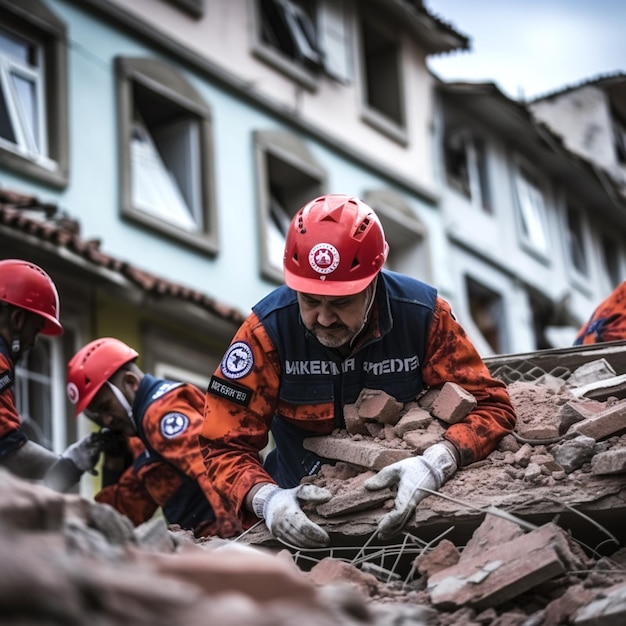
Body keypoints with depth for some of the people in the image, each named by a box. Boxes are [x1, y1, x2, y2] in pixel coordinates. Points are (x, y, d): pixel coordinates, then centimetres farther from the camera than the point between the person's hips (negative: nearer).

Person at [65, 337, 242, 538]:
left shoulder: (160, 410, -9)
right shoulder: (140, 437, 21)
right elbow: (127, 516, 22)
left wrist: (231, 528, -32)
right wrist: (114, 458, 14)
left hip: (225, 534, -9)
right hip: (208, 537, 9)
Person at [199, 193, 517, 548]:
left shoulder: (424, 314, -14)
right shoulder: (267, 330, -17)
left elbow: (492, 406, -11)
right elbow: (226, 444, -13)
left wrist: (436, 463, -32)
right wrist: (265, 498, -35)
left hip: (403, 505, 0)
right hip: (303, 508, 0)